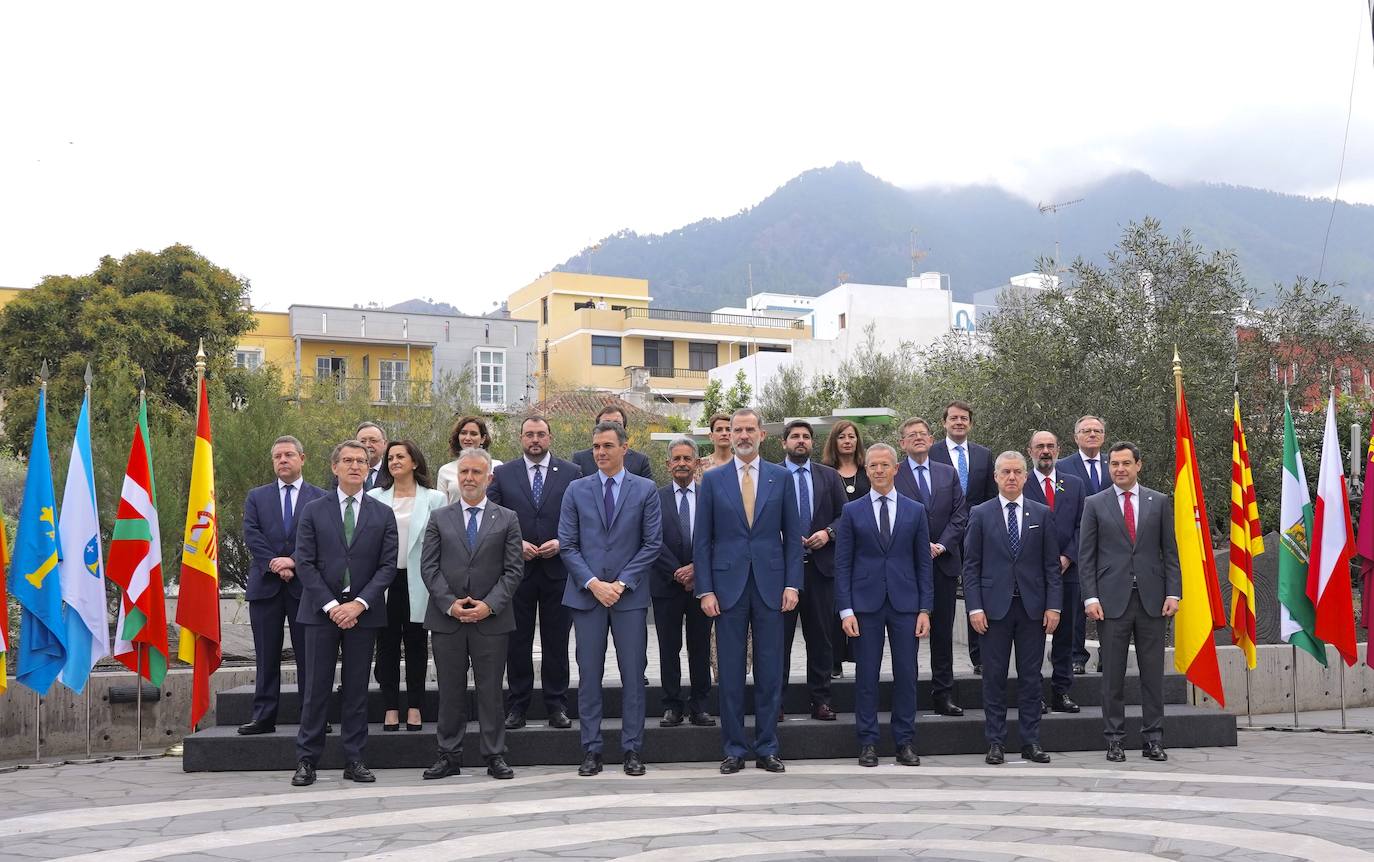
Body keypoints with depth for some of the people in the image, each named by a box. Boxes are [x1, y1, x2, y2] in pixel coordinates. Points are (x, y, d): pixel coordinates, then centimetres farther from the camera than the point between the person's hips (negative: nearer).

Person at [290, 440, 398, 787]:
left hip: (363, 612, 1)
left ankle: (354, 760, 11)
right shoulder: (313, 510, 5)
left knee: (357, 689, 5)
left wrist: (359, 603, -11)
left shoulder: (383, 515, 7)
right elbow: (304, 563, -1)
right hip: (321, 611, -1)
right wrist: (331, 606, -11)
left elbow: (388, 565, 1)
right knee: (316, 688, 1)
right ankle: (307, 760, 8)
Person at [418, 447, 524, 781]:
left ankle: (495, 756, 11)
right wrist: (450, 603, -10)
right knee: (450, 691, 7)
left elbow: (514, 570, 1)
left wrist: (490, 604, -11)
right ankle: (449, 756, 15)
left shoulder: (507, 519, 6)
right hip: (446, 618, 1)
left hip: (491, 618, -1)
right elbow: (429, 567, 3)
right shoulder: (439, 518, 9)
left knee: (491, 690, 3)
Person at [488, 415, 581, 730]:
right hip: (517, 569, 1)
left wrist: (561, 542, -11)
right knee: (517, 641, 7)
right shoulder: (502, 474, 6)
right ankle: (516, 705, 15)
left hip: (558, 569, 0)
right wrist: (516, 544, -10)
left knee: (557, 641, 5)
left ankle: (557, 704, 14)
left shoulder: (571, 473, 4)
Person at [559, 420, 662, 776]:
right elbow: (567, 544, 3)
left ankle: (632, 749, 10)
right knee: (589, 675, 3)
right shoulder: (577, 490, 6)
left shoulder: (646, 490, 3)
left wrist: (622, 583, -9)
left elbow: (652, 544, 0)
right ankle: (591, 750, 10)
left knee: (633, 674, 2)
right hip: (586, 593, 1)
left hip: (630, 595, -1)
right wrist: (592, 583, -9)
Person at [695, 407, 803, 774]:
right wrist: (705, 590, -4)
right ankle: (734, 749, 12)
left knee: (770, 671, 4)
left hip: (770, 585, 1)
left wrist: (792, 584, -2)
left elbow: (792, 535, 6)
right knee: (730, 671, 3)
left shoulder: (781, 477, 6)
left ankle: (767, 748, 13)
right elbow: (702, 539, 3)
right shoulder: (713, 479, 4)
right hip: (729, 585, 0)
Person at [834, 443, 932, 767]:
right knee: (866, 675, 2)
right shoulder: (852, 511, 4)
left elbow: (924, 564, 7)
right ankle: (867, 743, 10)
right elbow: (842, 564, 2)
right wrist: (846, 610, -6)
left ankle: (905, 742, 12)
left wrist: (925, 609, 0)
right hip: (866, 604, -1)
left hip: (905, 604, 1)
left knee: (906, 674, 3)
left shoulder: (915, 511, 7)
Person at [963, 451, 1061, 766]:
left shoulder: (1042, 514, 7)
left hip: (1033, 607, 1)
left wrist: (1053, 606, -2)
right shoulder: (980, 514, 3)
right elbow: (971, 565, 1)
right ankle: (995, 742, 9)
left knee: (1030, 677, 6)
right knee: (994, 677, 2)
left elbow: (1051, 564, 6)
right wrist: (975, 607, -7)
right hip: (995, 607, -1)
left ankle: (1031, 741, 13)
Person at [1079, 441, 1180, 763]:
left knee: (1153, 673, 4)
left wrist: (1173, 592, -2)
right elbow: (1086, 556, 3)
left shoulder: (1159, 502, 9)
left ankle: (1153, 739, 11)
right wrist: (1090, 597, -7)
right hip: (1112, 600, -1)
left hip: (1152, 600, 1)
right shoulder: (1095, 504, 5)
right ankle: (1114, 740, 9)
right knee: (1113, 674, 2)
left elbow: (1170, 552, 8)